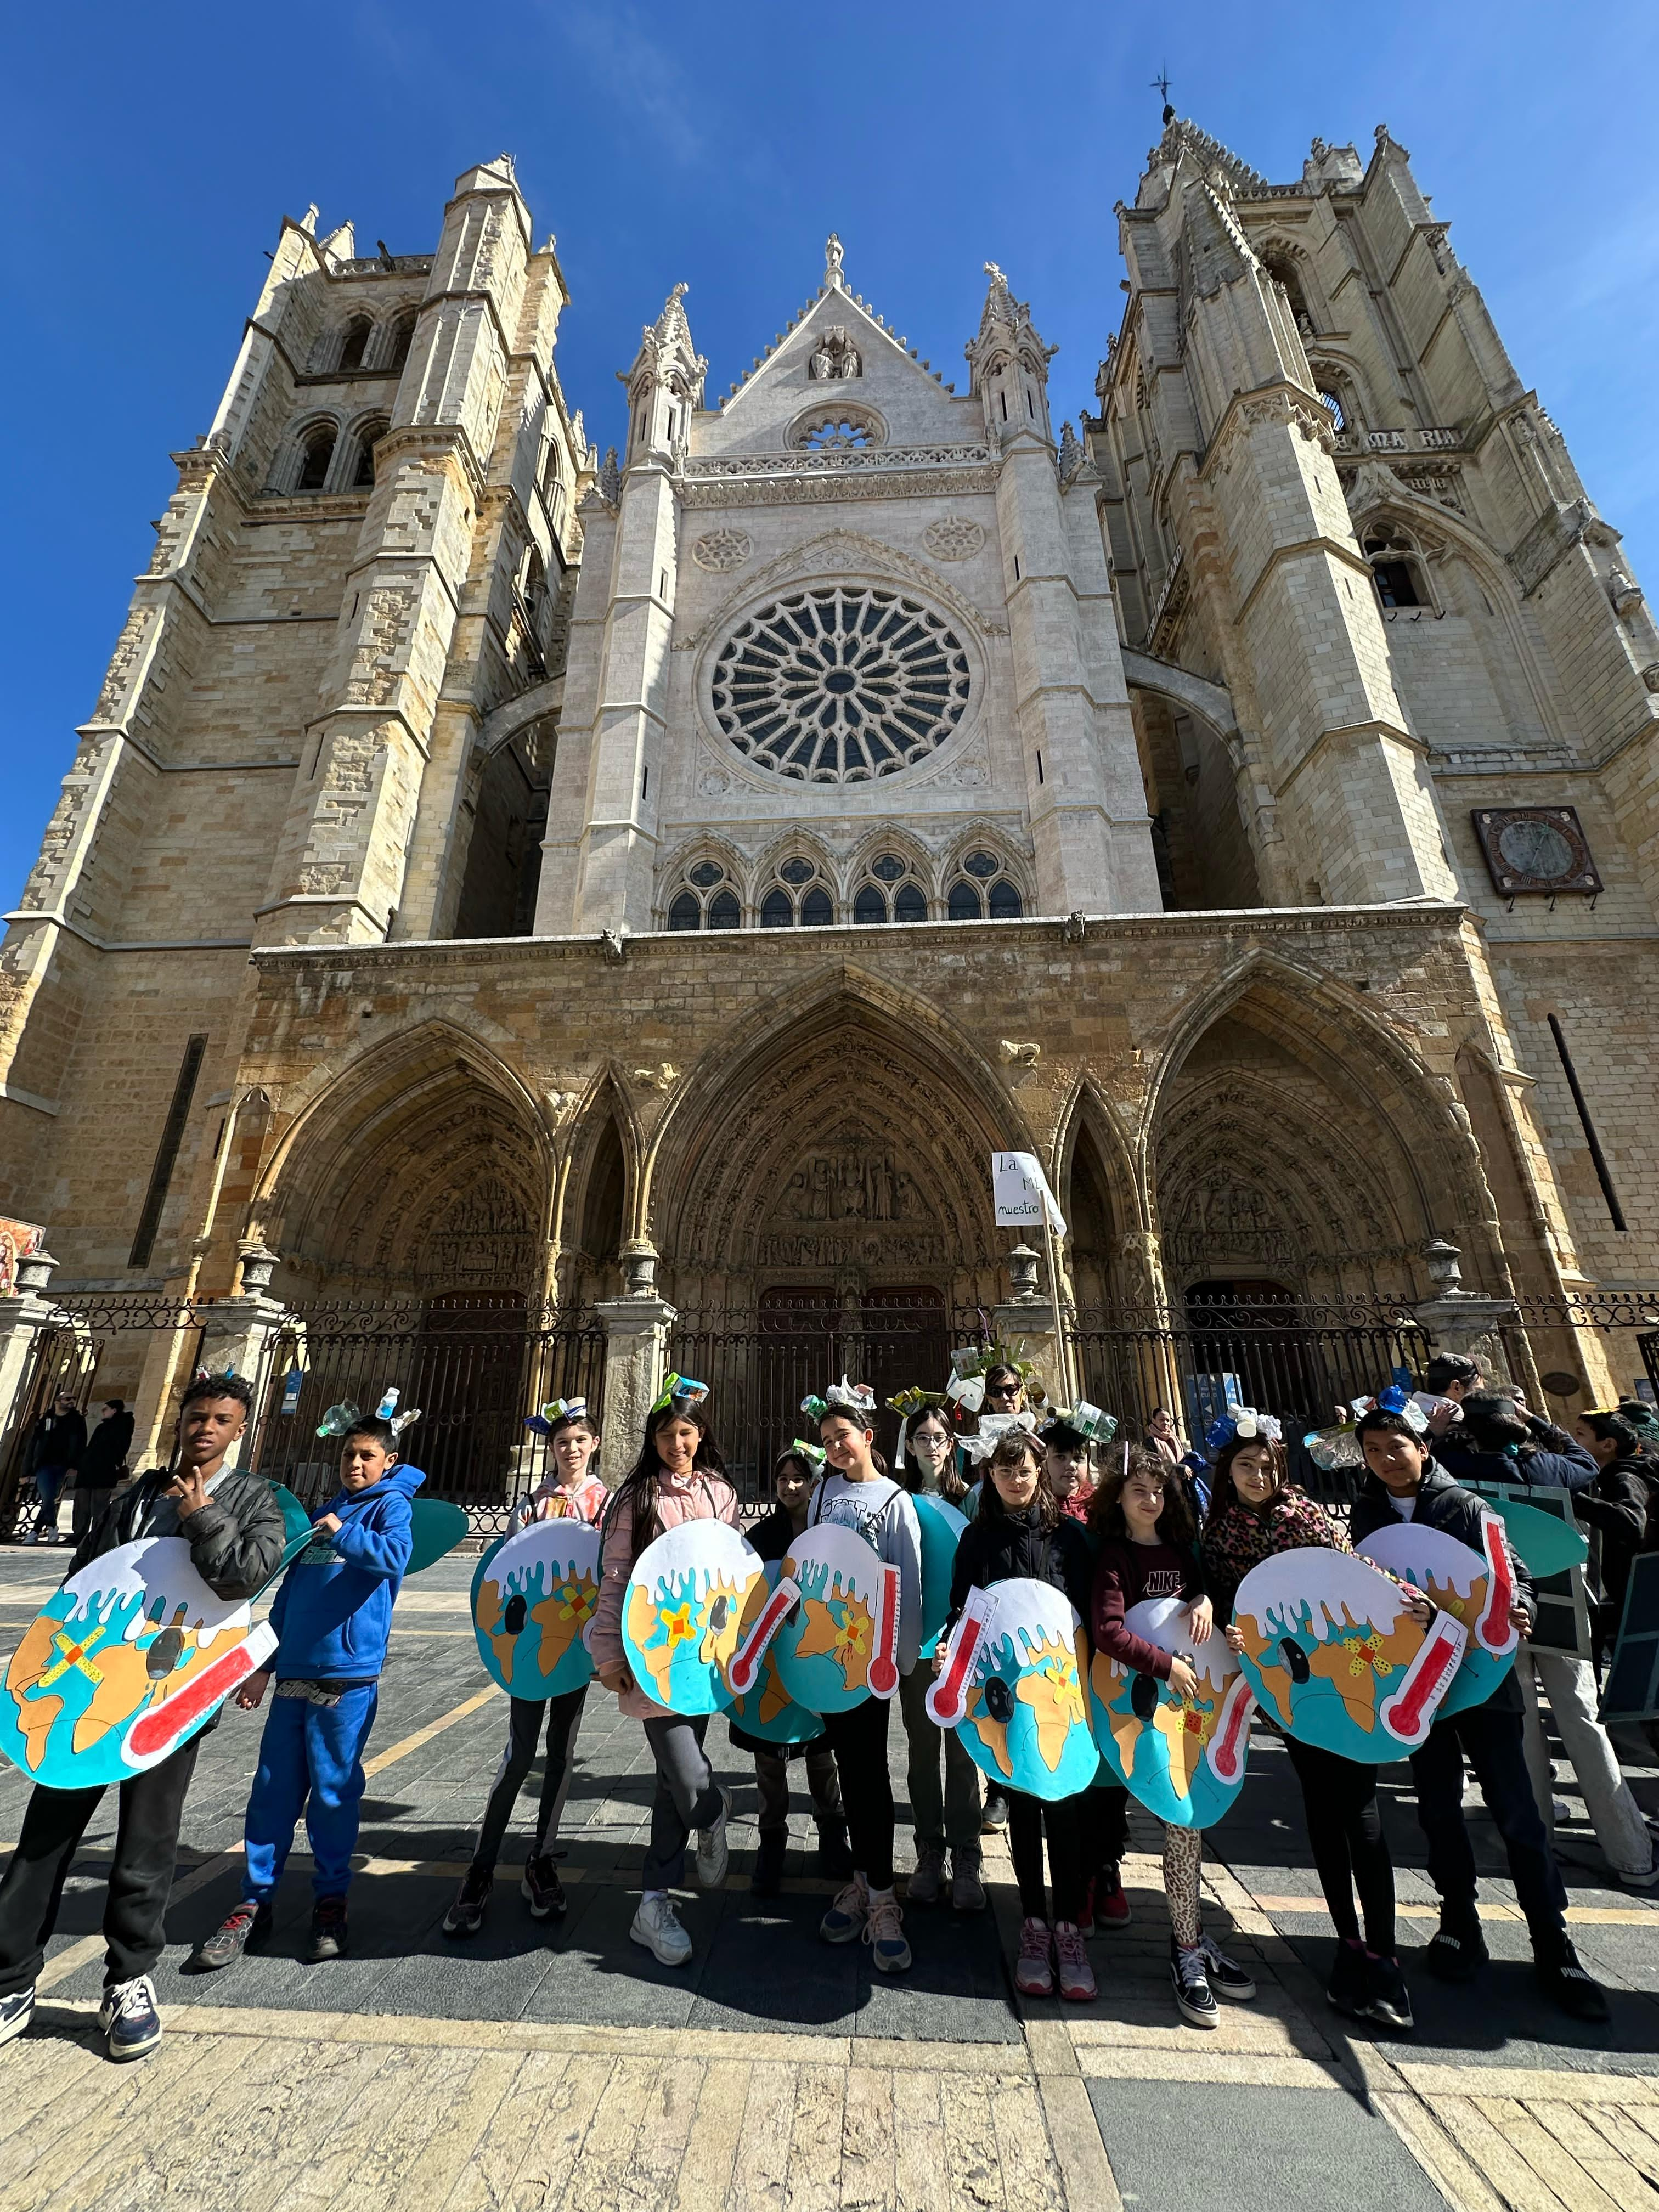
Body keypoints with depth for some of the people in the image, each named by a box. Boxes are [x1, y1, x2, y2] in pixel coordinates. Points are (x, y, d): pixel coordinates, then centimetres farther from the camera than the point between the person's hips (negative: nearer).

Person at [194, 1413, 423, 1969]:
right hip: (294, 1673, 5)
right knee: (273, 1790, 9)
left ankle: (330, 1902, 22)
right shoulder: (319, 1514, 15)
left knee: (333, 1791, 5)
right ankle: (254, 1903, 26)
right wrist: (264, 1665, 15)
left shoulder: (390, 1505, -5)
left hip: (348, 1677, -5)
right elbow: (288, 1595, 19)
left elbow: (393, 1555, -25)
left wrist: (343, 1532, -19)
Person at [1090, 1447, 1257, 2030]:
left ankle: (1189, 1932, 30)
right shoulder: (1114, 1555, -13)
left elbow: (1199, 1584, 18)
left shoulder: (1179, 1549, 5)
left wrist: (1205, 1599, -4)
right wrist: (1167, 1666, -23)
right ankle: (1189, 1951, 12)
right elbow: (1109, 1633, -19)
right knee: (1182, 1817, -5)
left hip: (1193, 1693, 6)